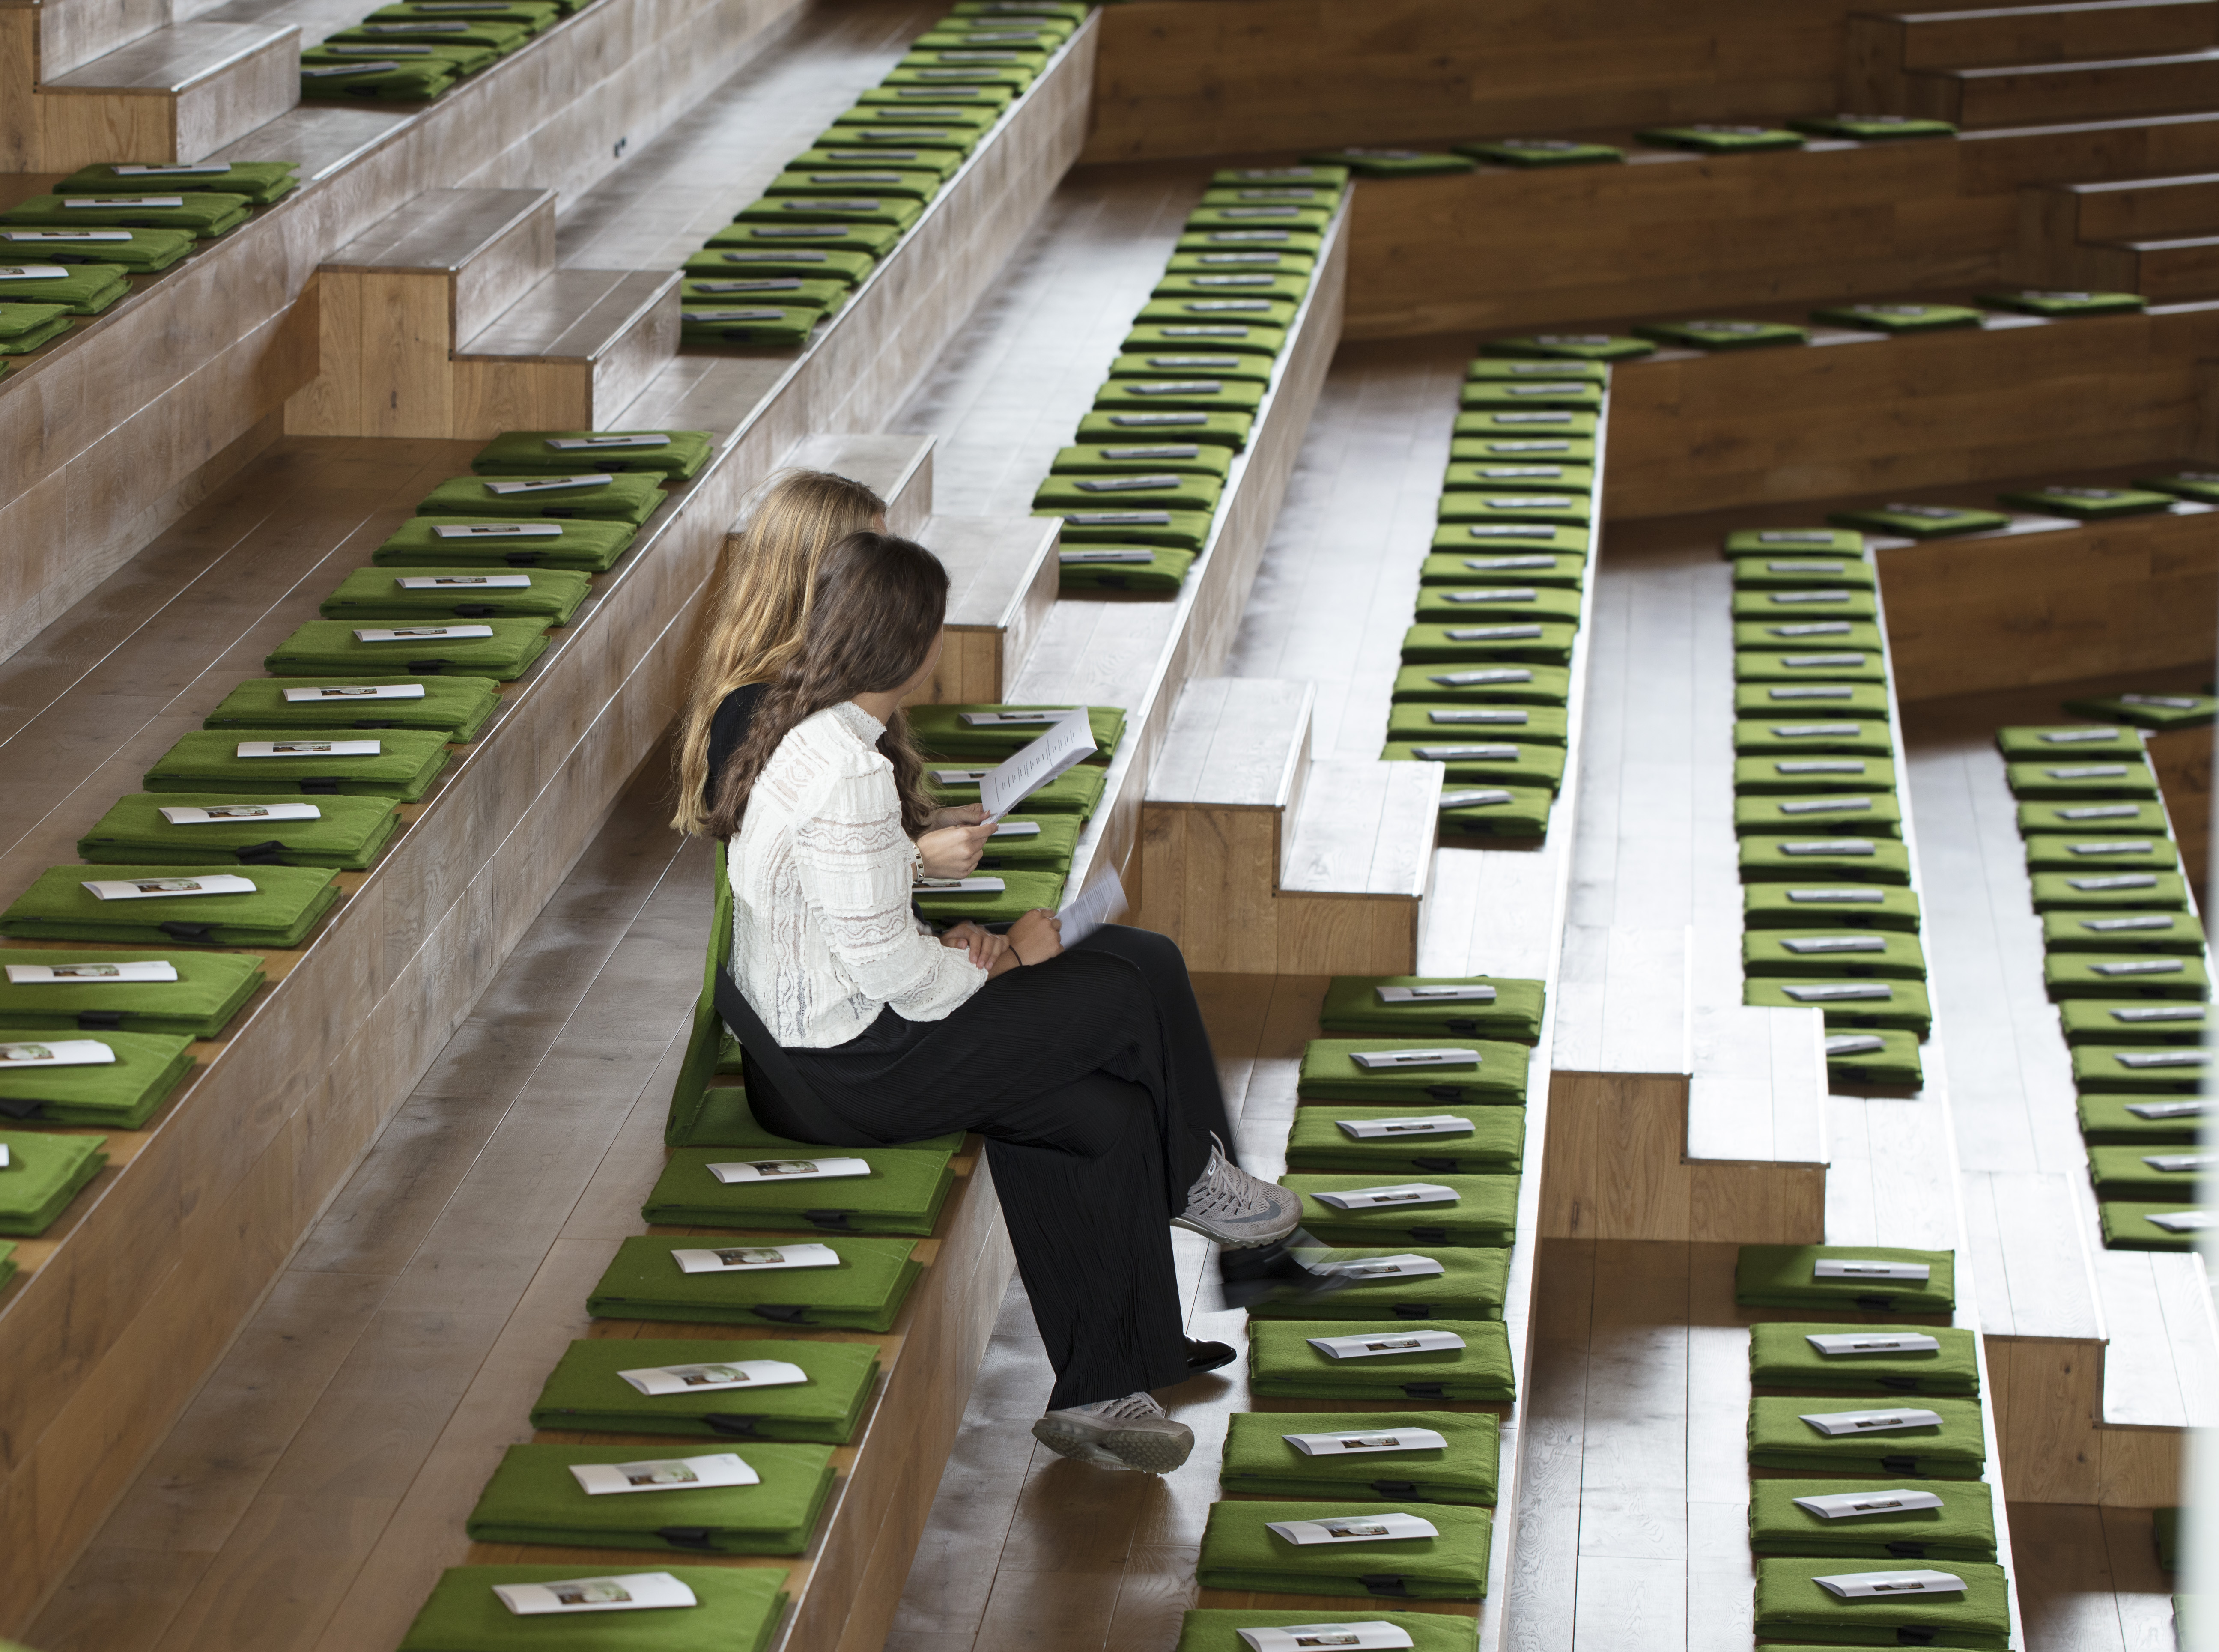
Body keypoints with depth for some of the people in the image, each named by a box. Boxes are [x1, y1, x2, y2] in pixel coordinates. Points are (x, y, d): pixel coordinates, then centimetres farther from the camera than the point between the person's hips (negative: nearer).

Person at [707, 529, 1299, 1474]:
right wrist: (1002, 965, -6)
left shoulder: (802, 726, 6)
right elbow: (889, 971, -23)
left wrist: (946, 949, 3)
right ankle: (1191, 1178, 25)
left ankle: (1097, 1397, 9)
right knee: (1144, 976, -2)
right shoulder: (849, 774, -27)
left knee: (1107, 1117, 6)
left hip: (799, 1036, 10)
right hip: (849, 1071, -10)